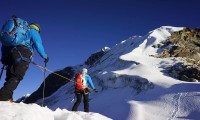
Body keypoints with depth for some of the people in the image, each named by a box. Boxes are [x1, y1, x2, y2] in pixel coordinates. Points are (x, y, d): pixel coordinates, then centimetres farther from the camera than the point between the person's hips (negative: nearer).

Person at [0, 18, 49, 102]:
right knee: (16, 77, -13)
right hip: (23, 53, -6)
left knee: (10, 77, 6)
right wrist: (45, 56, 10)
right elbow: (38, 45, 2)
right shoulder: (33, 32, 19)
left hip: (9, 52, 6)